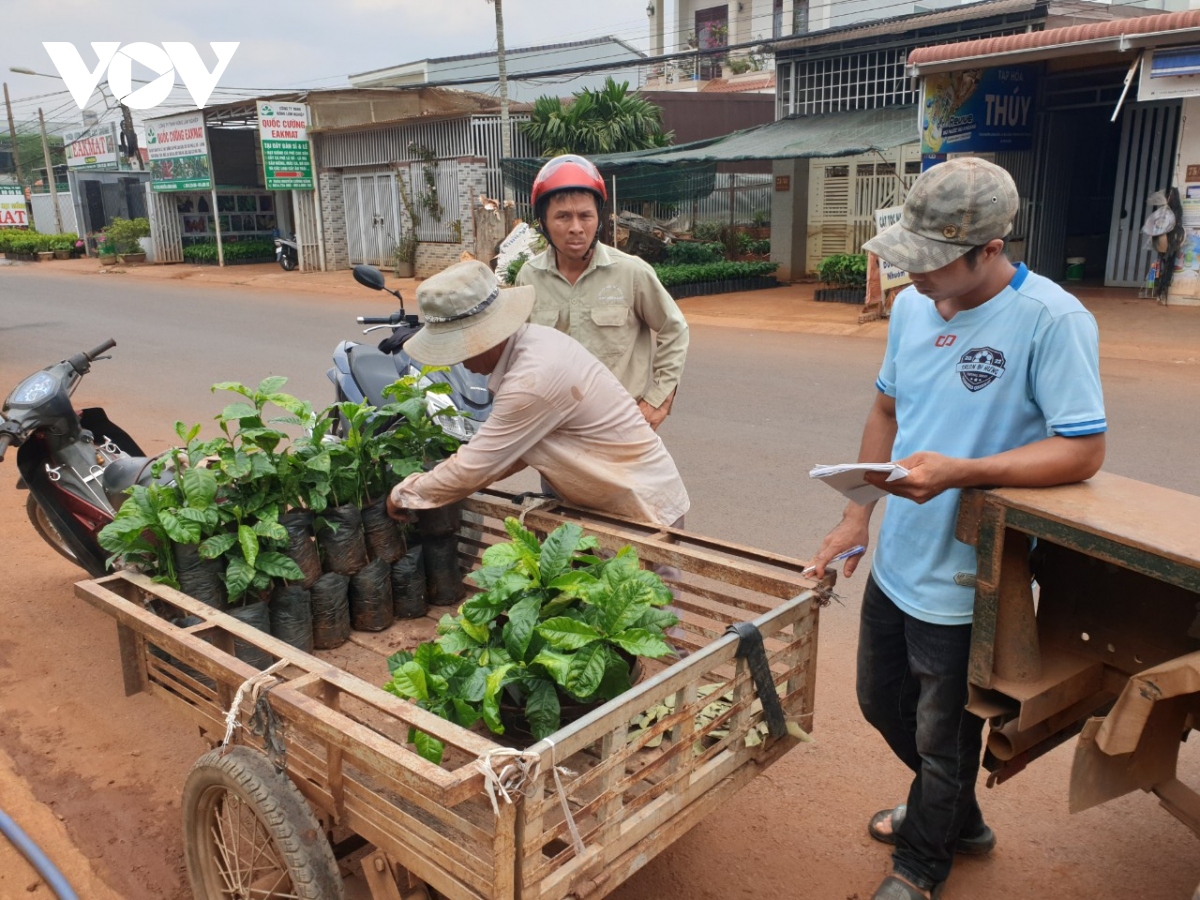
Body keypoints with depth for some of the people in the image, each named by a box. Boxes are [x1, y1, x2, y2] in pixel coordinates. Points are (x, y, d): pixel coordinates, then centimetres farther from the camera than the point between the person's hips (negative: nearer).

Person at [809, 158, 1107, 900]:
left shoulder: (1054, 321, -21)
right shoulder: (912, 305, 0)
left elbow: (1084, 451, -20)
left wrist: (959, 472, -30)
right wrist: (857, 515, 5)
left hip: (967, 580, -7)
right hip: (897, 560, 7)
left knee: (944, 737, 14)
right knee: (883, 703, 24)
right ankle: (958, 819, 52)